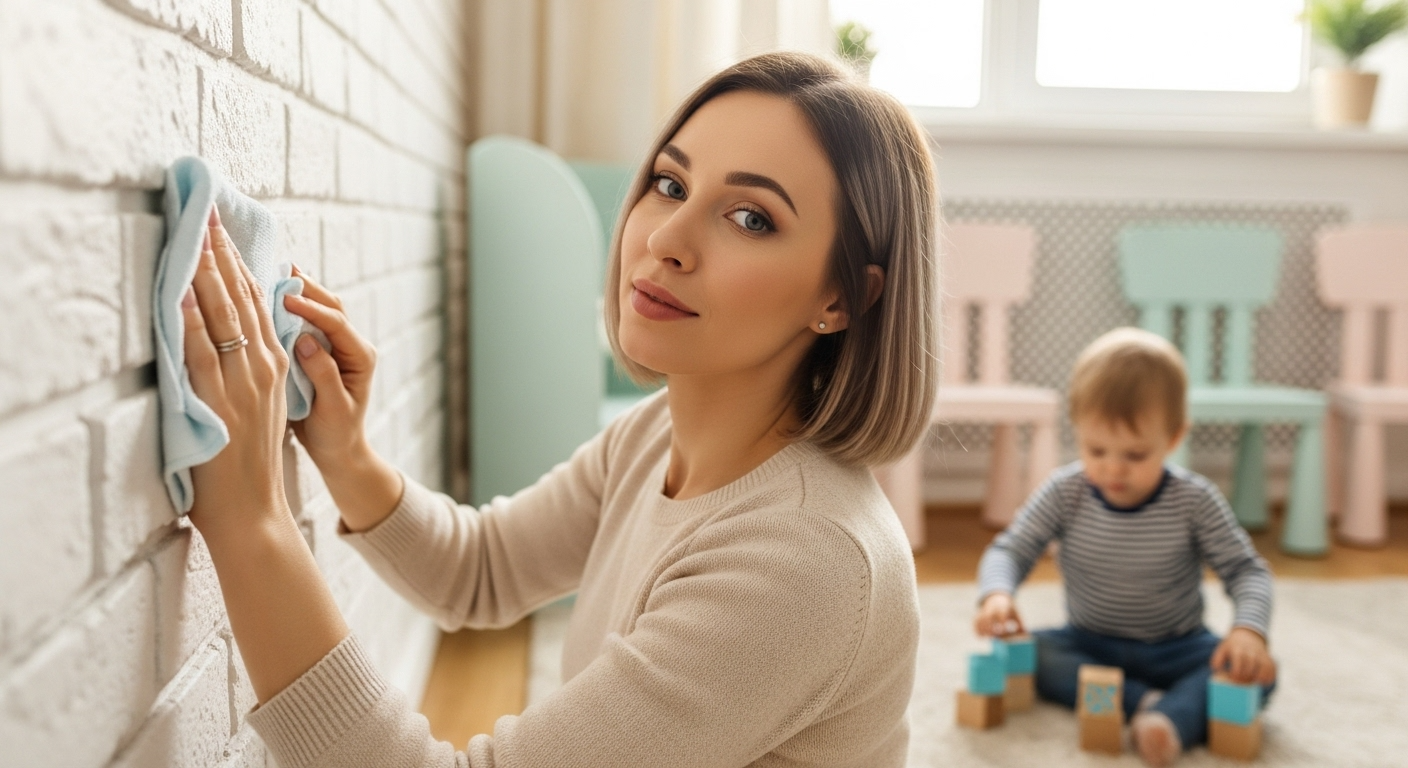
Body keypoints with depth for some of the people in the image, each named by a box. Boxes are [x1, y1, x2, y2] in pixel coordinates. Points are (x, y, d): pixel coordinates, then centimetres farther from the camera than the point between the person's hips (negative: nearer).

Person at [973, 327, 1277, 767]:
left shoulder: (1194, 499, -12)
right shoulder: (1065, 492, -10)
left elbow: (1246, 569, -10)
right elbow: (1010, 550, -10)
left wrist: (1249, 628, -32)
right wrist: (996, 595, -34)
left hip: (1178, 650, -1)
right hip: (1089, 645, 1)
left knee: (1258, 672, -26)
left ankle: (1174, 719, -47)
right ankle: (1143, 703, -33)